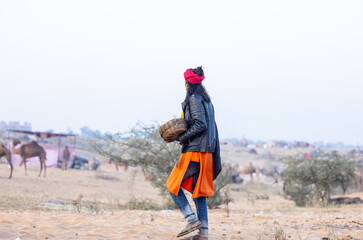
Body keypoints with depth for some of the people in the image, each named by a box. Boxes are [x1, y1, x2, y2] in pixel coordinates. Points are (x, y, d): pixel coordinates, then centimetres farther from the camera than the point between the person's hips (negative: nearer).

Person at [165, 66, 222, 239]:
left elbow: (200, 125, -18)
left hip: (194, 150, -9)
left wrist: (180, 138, -15)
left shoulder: (194, 99, -10)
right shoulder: (207, 100, 17)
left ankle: (192, 220, -10)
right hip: (206, 151, 9)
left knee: (173, 186, -1)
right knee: (198, 191, 9)